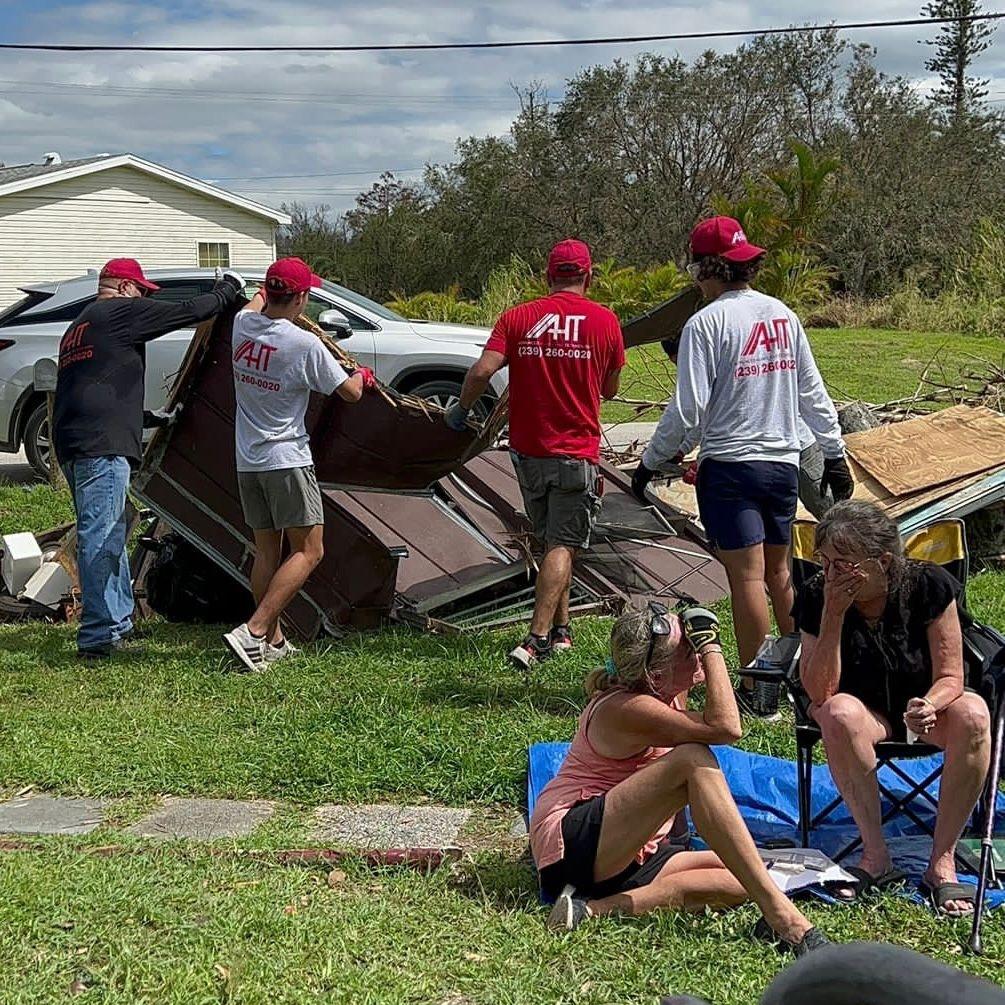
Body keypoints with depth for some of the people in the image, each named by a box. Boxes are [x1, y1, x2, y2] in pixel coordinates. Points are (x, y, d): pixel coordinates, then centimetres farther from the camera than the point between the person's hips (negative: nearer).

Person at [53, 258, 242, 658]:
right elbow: (190, 312, -2)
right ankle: (98, 635, -14)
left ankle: (120, 619, 25)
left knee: (109, 534, 18)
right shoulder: (122, 311, -1)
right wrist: (227, 290, 16)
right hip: (102, 445, -10)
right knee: (100, 538, -12)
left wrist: (151, 418, 41)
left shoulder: (78, 327, 28)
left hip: (72, 444, 10)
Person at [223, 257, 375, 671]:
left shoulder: (242, 327, 1)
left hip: (247, 461, 7)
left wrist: (264, 294, 52)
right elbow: (350, 393, -4)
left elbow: (253, 306, 29)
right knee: (308, 550, -2)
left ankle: (274, 642, 17)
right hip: (287, 460, -7)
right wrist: (362, 376, 20)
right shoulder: (305, 345, -16)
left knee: (266, 551, 13)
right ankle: (253, 632, -13)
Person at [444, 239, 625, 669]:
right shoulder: (605, 321, -1)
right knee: (563, 546, -3)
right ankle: (537, 639, -15)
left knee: (549, 541, 18)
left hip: (528, 451, 3)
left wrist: (460, 409, 3)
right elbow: (610, 389, 10)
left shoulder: (517, 318, 1)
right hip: (577, 454, -3)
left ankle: (560, 629, 24)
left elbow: (482, 370, -12)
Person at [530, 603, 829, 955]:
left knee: (740, 882, -9)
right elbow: (726, 728, -30)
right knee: (694, 759, -29)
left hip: (630, 855, 10)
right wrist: (710, 645, -23)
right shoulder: (628, 708, -20)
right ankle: (778, 911, -34)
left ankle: (599, 907, -18)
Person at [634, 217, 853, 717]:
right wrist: (835, 454, 22)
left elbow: (688, 411, -13)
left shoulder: (705, 324, -11)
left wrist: (651, 461, -1)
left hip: (729, 466, -6)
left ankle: (756, 691, 2)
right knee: (779, 571, 17)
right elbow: (813, 394, 14)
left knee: (747, 577, -3)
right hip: (784, 462, 6)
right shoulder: (783, 315, 8)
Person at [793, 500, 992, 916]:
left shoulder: (929, 586, -18)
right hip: (865, 707, 0)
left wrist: (928, 706, -39)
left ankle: (942, 861, -23)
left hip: (923, 705, 0)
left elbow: (950, 677, -15)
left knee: (973, 714, -34)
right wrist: (833, 615, -32)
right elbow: (820, 693, -22)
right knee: (840, 714, -36)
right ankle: (875, 855, -24)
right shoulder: (816, 597, -17)